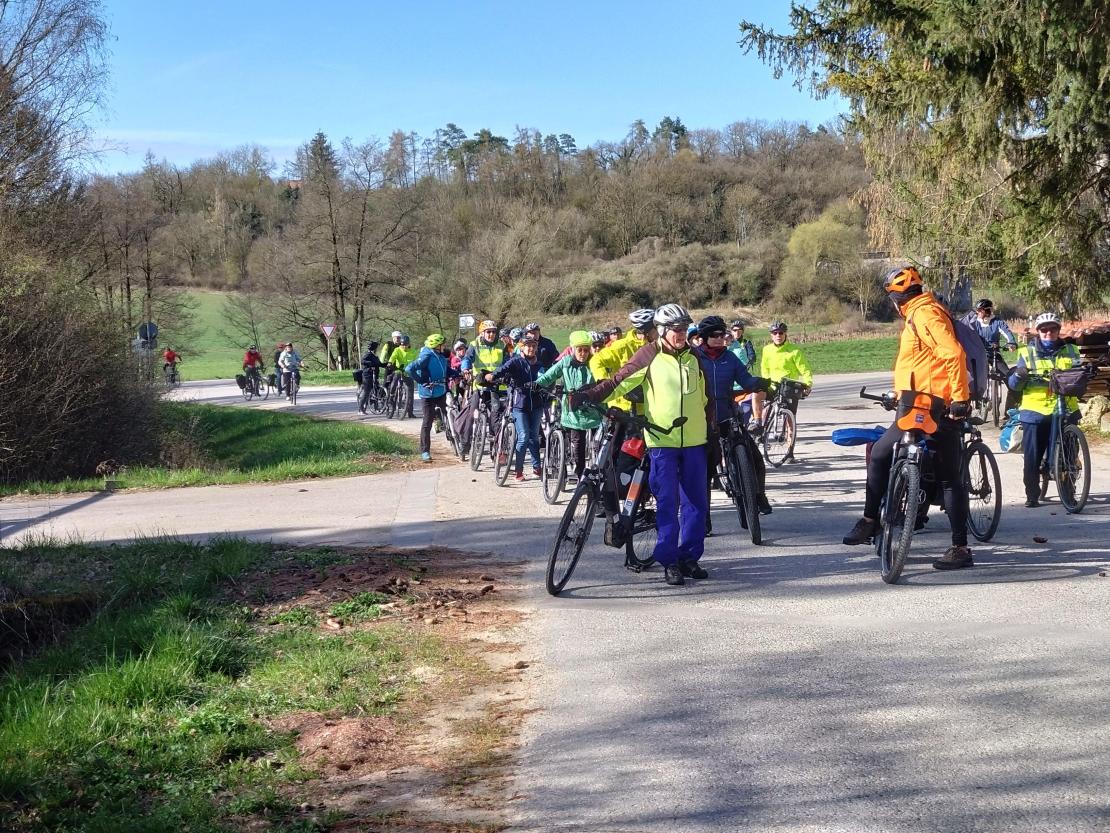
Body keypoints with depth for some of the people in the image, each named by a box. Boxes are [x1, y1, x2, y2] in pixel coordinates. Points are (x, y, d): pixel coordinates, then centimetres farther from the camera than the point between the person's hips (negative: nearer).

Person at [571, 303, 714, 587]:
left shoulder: (693, 357, 10)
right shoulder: (649, 356, -5)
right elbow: (619, 381, -11)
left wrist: (710, 429, 21)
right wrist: (586, 396, -23)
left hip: (694, 441, 4)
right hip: (662, 441, -4)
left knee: (695, 502, 6)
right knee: (667, 503, -3)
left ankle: (689, 557, 16)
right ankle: (669, 562, 3)